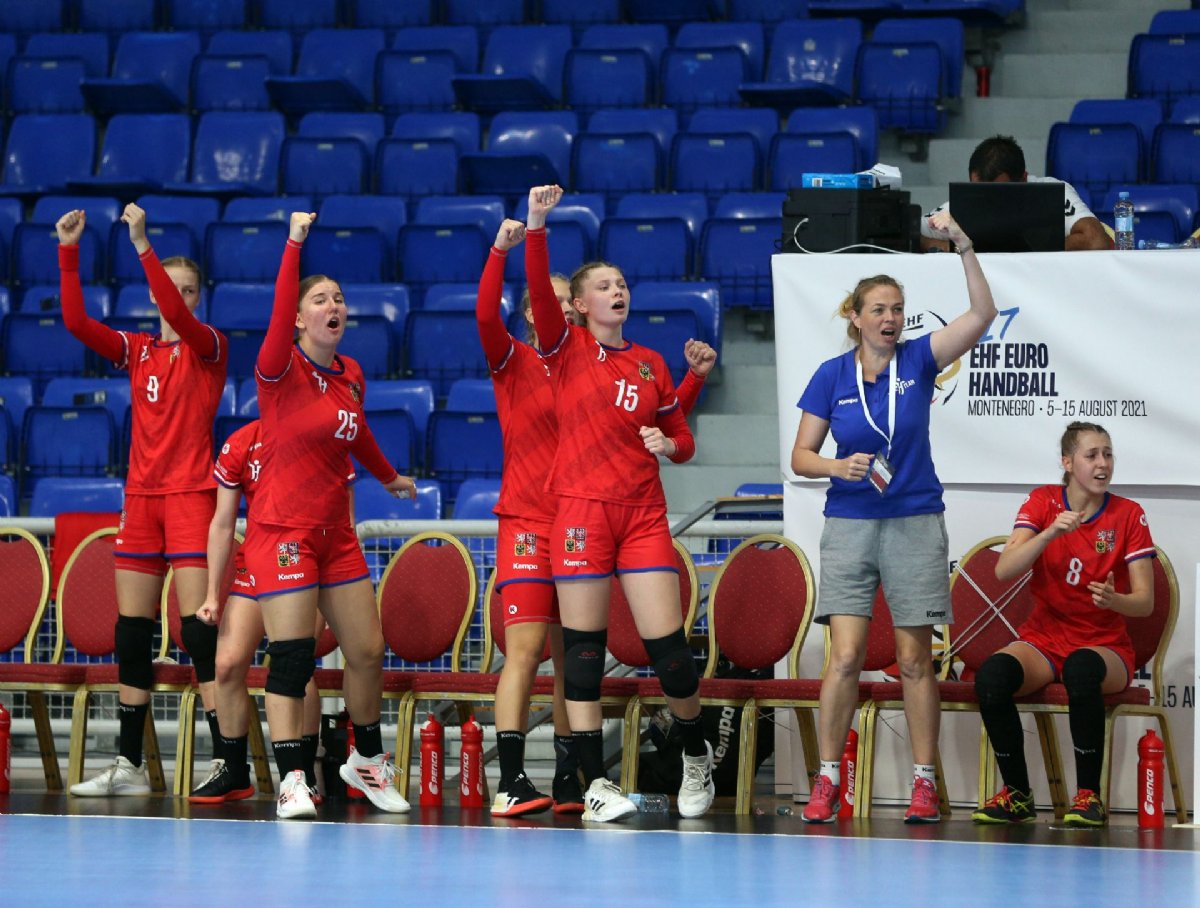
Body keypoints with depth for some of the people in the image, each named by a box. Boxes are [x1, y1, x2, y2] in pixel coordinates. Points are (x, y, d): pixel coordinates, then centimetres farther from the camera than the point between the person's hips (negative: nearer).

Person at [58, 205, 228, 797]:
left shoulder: (210, 347, -2)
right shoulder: (137, 351, 11)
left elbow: (178, 316, -21)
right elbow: (76, 322, 1)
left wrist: (141, 244, -27)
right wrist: (69, 252, -7)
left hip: (191, 494, -5)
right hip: (141, 497, 5)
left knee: (198, 626, -12)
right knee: (131, 631, 5)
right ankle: (128, 766, 10)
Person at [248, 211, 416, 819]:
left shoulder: (351, 375, 9)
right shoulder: (282, 370, -10)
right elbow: (279, 315, -29)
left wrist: (388, 477, 44)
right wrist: (294, 245, -38)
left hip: (336, 533, 7)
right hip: (283, 531, -6)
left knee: (368, 651, 9)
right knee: (291, 655, -12)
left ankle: (366, 761, 27)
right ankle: (291, 781, -9)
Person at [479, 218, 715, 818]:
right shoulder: (516, 363, 2)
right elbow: (486, 316, -17)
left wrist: (694, 378, 4)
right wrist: (500, 251, -27)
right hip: (528, 522, -5)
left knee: (572, 657, 7)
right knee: (525, 647, -12)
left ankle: (568, 781, 12)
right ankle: (511, 782, -15)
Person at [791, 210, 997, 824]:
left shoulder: (918, 360, 0)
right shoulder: (832, 376, 1)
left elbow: (982, 314, -13)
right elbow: (800, 456, 3)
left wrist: (963, 245, -23)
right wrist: (838, 467, -18)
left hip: (915, 525, 0)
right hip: (849, 525, 0)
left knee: (915, 660, 2)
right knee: (845, 656, -8)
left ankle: (924, 783, 7)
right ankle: (827, 781, -2)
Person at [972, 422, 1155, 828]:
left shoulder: (1129, 515, -1)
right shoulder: (1043, 502, 1)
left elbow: (1145, 601, -3)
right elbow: (1004, 570, -13)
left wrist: (1113, 600, -26)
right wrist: (1050, 533, -28)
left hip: (1105, 645, -1)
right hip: (1043, 638, 1)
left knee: (1081, 668, -39)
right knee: (992, 673, -32)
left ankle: (1089, 796, -25)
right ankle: (1017, 795, -15)